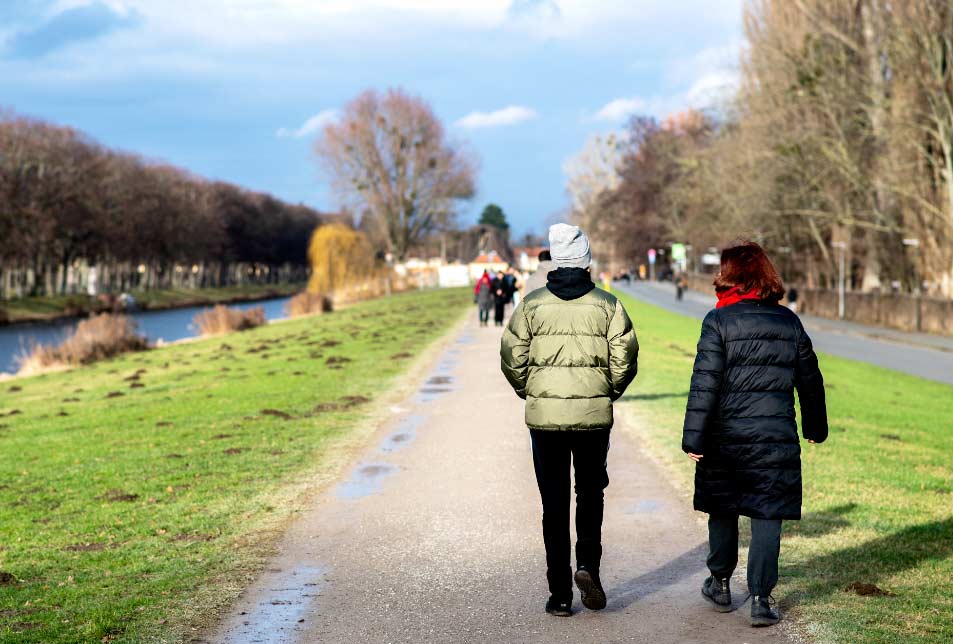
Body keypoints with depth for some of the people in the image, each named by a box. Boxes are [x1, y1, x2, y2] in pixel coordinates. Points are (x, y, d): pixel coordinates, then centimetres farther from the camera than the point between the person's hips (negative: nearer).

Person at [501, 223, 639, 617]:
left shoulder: (532, 304, -2)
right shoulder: (607, 304, -2)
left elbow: (511, 358, -3)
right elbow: (625, 359, -4)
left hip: (544, 416, 0)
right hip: (594, 415, 0)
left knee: (554, 503, 7)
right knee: (590, 493, 19)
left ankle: (560, 595, 8)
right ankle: (588, 564, -1)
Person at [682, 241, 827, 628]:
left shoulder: (719, 321, -9)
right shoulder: (789, 322, 5)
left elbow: (705, 383, -13)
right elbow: (810, 380, 14)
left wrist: (693, 437, -10)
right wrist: (815, 428, 27)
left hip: (726, 436, -2)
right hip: (777, 438, 2)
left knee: (722, 511, 16)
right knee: (767, 516, 4)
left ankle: (720, 585, 29)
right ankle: (760, 599, -1)